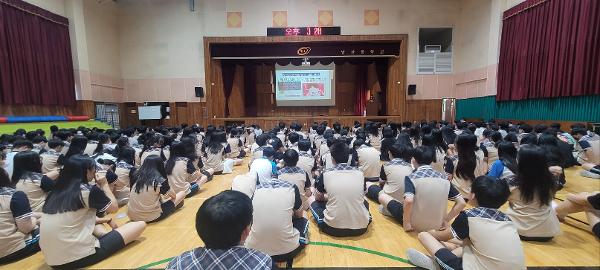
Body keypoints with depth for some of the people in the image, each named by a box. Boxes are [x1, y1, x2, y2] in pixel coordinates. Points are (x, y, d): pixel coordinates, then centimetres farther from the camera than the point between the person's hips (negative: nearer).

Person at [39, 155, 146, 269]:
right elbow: (114, 207, 3)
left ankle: (106, 235, 13)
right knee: (140, 225, -3)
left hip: (52, 259, 8)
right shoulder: (88, 190, -12)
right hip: (80, 257, -8)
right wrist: (104, 185, 11)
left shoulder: (56, 191, 7)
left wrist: (103, 220, 20)